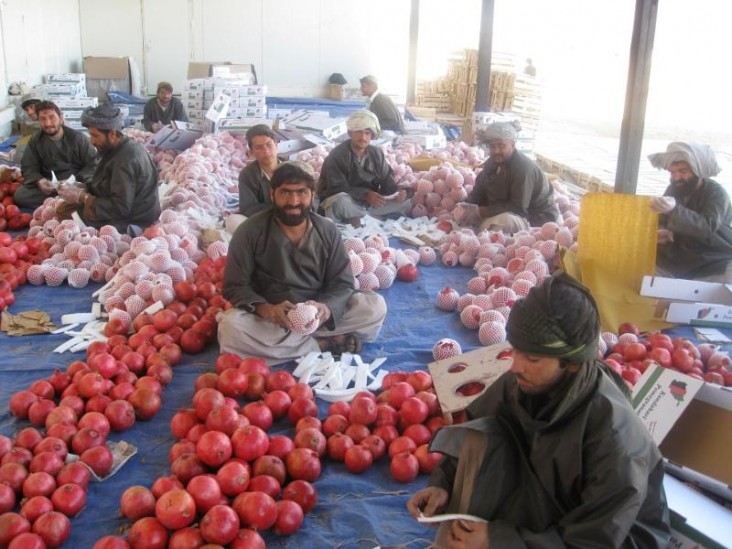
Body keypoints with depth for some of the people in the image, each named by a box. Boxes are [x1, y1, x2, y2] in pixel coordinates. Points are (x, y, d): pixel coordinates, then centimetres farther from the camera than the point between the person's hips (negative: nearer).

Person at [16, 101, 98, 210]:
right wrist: (39, 181, -18)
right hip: (49, 186, 3)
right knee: (19, 194, -24)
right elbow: (29, 168, 5)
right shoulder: (35, 140, 4)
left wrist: (77, 180, -20)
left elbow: (92, 164, -3)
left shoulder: (78, 137, -3)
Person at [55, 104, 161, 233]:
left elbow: (120, 209, -29)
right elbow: (104, 184, 16)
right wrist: (79, 188, -1)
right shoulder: (118, 149, 4)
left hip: (132, 223, -10)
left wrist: (82, 197, -20)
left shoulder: (126, 160, -27)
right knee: (63, 208, 12)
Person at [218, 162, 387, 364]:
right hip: (269, 318, -1)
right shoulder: (250, 231, -10)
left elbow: (342, 283, -4)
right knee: (230, 328, -35)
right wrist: (265, 309, -31)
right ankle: (323, 343, -23)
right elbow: (235, 286, -10)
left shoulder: (328, 231, -2)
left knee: (375, 306, -18)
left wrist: (326, 308, -28)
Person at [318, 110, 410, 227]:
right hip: (344, 199, -6)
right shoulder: (337, 155, -17)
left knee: (405, 201, -4)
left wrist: (397, 192, -22)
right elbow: (337, 187, -24)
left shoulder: (377, 154, 3)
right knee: (342, 201, -42)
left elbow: (386, 179, 2)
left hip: (370, 202, 6)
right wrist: (365, 194, -36)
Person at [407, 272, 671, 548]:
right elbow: (474, 442, 0)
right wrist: (443, 483, -16)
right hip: (545, 494, 6)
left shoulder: (614, 438, -33)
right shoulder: (521, 382, -17)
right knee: (481, 440, -19)